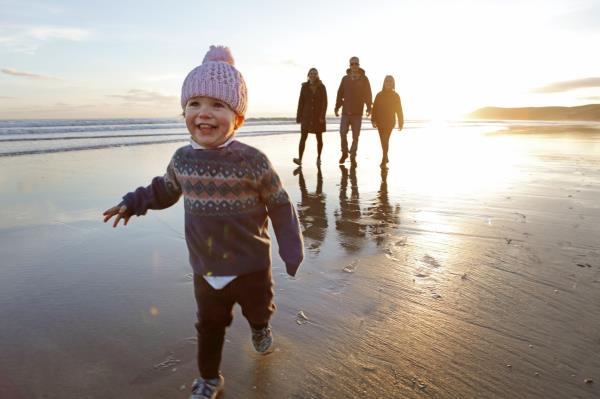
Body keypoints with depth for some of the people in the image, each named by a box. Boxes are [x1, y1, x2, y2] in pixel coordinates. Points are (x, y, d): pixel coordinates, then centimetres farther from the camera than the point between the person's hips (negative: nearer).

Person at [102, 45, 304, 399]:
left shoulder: (252, 161, -23)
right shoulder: (183, 159, -8)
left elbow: (280, 205, -13)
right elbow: (166, 189, 15)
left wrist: (292, 250, -12)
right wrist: (133, 203, 3)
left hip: (251, 267, -2)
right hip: (205, 270, 3)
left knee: (259, 310, 24)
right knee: (209, 326, 17)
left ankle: (260, 328, 60)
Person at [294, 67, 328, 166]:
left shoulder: (322, 87, 1)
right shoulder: (305, 87, 4)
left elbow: (324, 102, -3)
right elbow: (301, 102, 5)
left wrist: (322, 116, -13)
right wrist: (299, 116, 2)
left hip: (318, 116, 0)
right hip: (306, 116, 1)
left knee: (319, 137, 6)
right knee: (303, 137, -8)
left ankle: (318, 158, 18)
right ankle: (299, 159, -11)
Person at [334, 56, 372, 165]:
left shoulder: (364, 79, 3)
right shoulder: (345, 78, 8)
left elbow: (368, 94, 0)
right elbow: (340, 94, 7)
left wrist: (369, 107, -11)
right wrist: (337, 107, 1)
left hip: (357, 112, -1)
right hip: (345, 111, 1)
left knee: (355, 136, 3)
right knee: (342, 133, -5)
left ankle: (353, 156, 13)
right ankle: (344, 153, 16)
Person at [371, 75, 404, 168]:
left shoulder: (395, 96, 1)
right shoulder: (379, 95, 5)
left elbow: (399, 110, 2)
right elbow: (375, 108, 2)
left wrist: (401, 122, 1)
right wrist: (373, 120, -6)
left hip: (390, 121, -3)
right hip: (380, 121, 3)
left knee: (385, 140, -13)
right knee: (383, 140, 12)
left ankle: (384, 161, -14)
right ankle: (385, 158, 30)